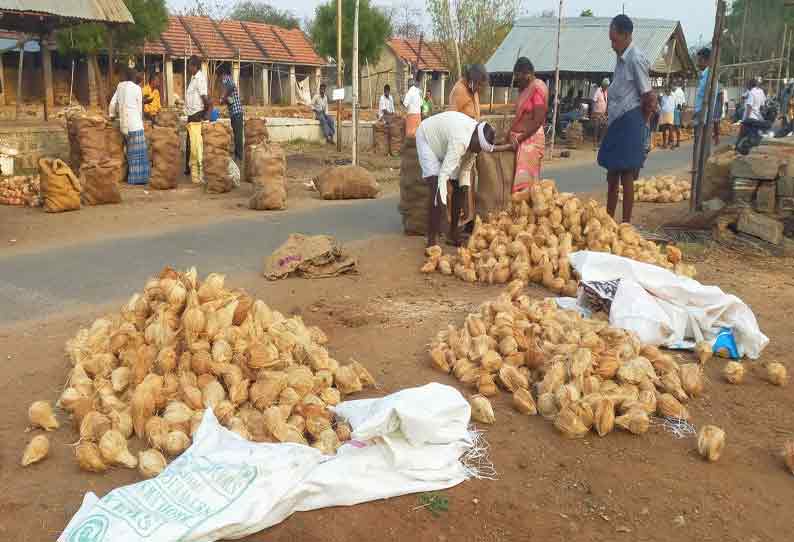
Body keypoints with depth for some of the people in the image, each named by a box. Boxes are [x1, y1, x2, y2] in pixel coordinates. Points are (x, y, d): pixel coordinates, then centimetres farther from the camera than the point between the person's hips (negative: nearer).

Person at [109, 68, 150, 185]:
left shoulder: (120, 87, 8)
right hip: (135, 122, -6)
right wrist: (141, 119, 16)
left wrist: (112, 114, 28)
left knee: (131, 150, 14)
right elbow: (140, 107, 1)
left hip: (124, 123, 6)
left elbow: (113, 103, 11)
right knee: (137, 151, -2)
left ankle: (131, 177, 17)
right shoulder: (137, 88, -5)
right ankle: (137, 178, -2)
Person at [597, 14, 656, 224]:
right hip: (616, 123, 9)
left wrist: (639, 124, -5)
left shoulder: (636, 59, -14)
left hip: (630, 124, -9)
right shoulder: (621, 58, 13)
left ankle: (626, 224, 3)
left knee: (626, 177, -4)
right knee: (612, 176, 14)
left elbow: (649, 99, -14)